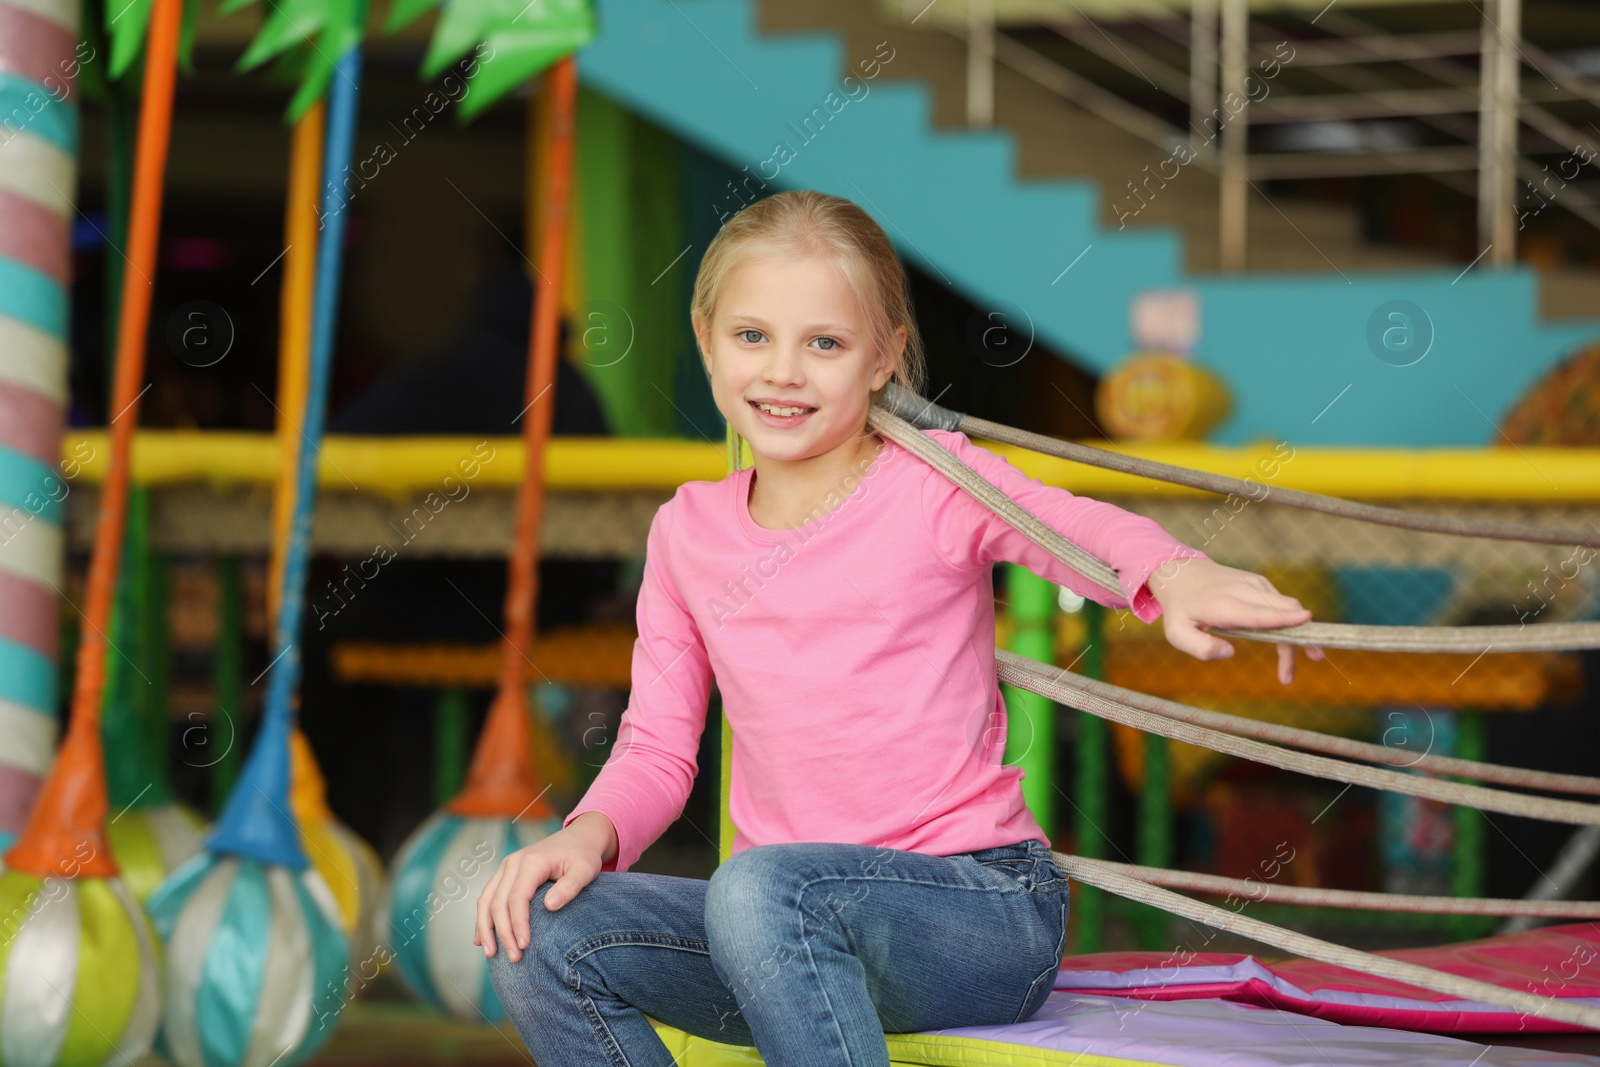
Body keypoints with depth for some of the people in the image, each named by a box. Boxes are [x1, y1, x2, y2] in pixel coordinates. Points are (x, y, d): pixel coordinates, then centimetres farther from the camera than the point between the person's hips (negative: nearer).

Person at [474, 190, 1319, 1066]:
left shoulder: (934, 483, -2)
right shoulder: (687, 534, 11)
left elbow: (1075, 528, -22)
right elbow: (656, 749, 14)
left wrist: (1174, 573, -46)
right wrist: (591, 831, -9)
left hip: (984, 910, -5)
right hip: (780, 921, 5)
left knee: (758, 888, -35)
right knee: (539, 938, -17)